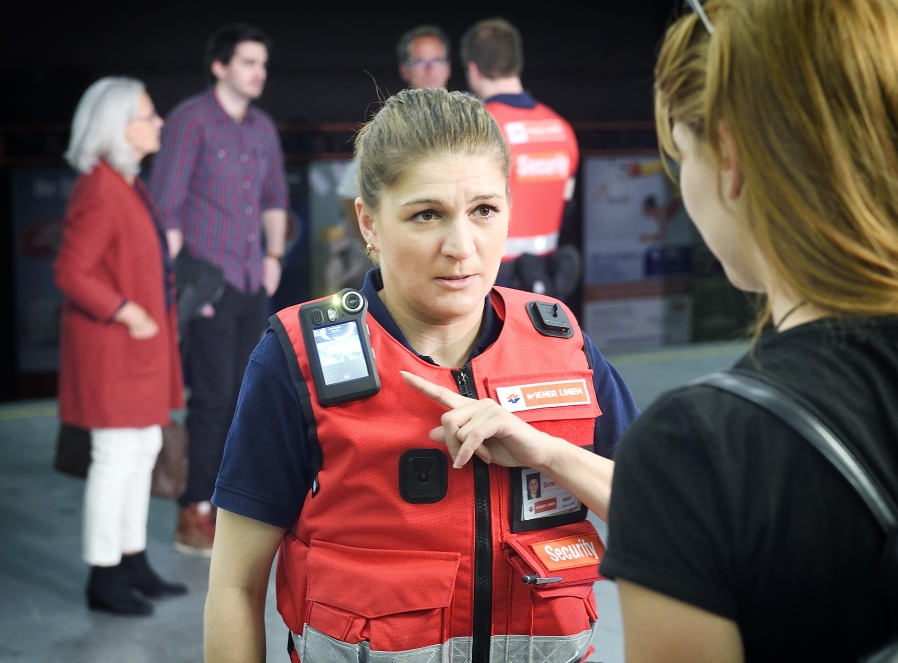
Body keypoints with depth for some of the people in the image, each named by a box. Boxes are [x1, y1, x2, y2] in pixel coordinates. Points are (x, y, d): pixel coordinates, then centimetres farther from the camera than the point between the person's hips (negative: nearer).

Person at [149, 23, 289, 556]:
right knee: (213, 398, -7)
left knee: (243, 398, 10)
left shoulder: (263, 127, 13)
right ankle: (195, 516, 2)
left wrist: (274, 255, 16)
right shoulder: (191, 120, -7)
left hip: (255, 284, 7)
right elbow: (166, 204, -11)